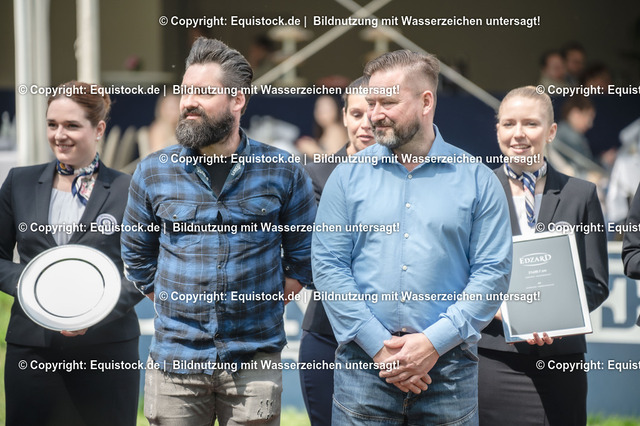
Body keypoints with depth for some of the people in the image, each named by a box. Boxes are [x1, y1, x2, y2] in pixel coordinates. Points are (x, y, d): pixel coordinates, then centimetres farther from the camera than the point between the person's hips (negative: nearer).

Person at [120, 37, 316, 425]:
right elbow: (137, 257, 16)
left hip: (254, 362, -1)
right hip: (175, 359, 1)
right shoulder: (154, 173, 4)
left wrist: (267, 303, 3)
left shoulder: (282, 172, 0)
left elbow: (303, 255, 10)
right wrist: (174, 305, 9)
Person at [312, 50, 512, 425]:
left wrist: (435, 341, -11)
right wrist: (379, 346, -9)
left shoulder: (477, 180, 4)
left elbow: (493, 271, -1)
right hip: (363, 365, 1)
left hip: (449, 369, 0)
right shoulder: (348, 177, 6)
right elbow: (328, 267, 0)